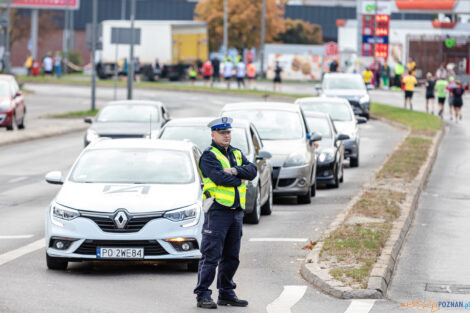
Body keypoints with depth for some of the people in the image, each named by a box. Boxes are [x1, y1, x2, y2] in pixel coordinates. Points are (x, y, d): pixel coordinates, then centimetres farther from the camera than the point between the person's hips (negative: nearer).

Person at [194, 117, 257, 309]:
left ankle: (226, 293, 19)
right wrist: (239, 179, -4)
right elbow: (219, 178, -19)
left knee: (231, 256, 11)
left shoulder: (237, 154, 17)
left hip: (237, 211, 7)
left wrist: (236, 171, -14)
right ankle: (203, 295, -6)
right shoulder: (209, 156, -4)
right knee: (211, 255, -8)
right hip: (217, 211, -7)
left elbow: (252, 171, 3)